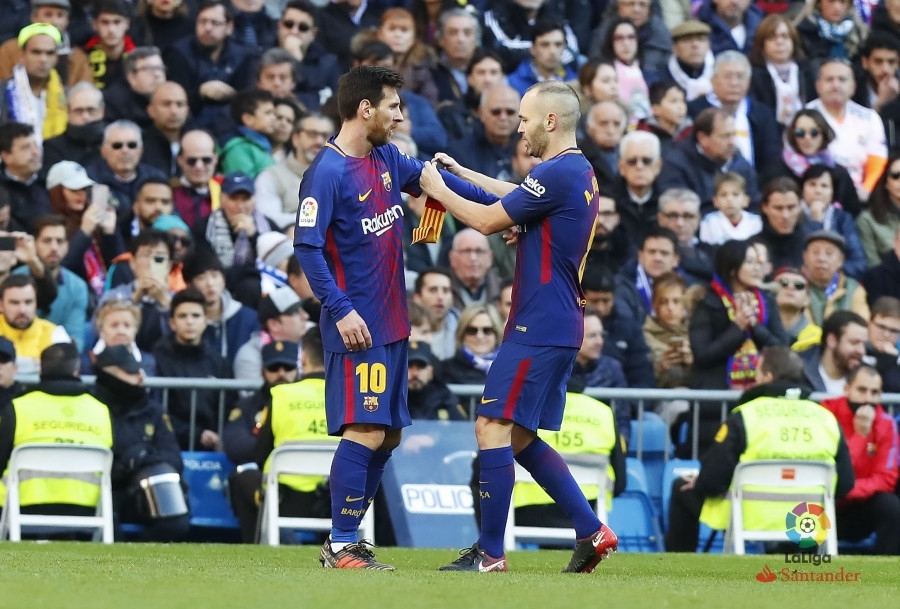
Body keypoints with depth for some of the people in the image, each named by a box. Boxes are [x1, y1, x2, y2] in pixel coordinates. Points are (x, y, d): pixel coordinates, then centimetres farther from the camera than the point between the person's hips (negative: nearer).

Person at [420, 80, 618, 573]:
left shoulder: (558, 174, -17)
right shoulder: (580, 172, 15)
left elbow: (488, 220, -12)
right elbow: (515, 197, 33)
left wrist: (439, 190, 3)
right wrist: (460, 172, 32)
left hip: (538, 329, -10)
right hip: (558, 325, 10)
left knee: (493, 428, -9)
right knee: (520, 438, 14)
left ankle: (490, 552, -8)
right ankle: (592, 531, 14)